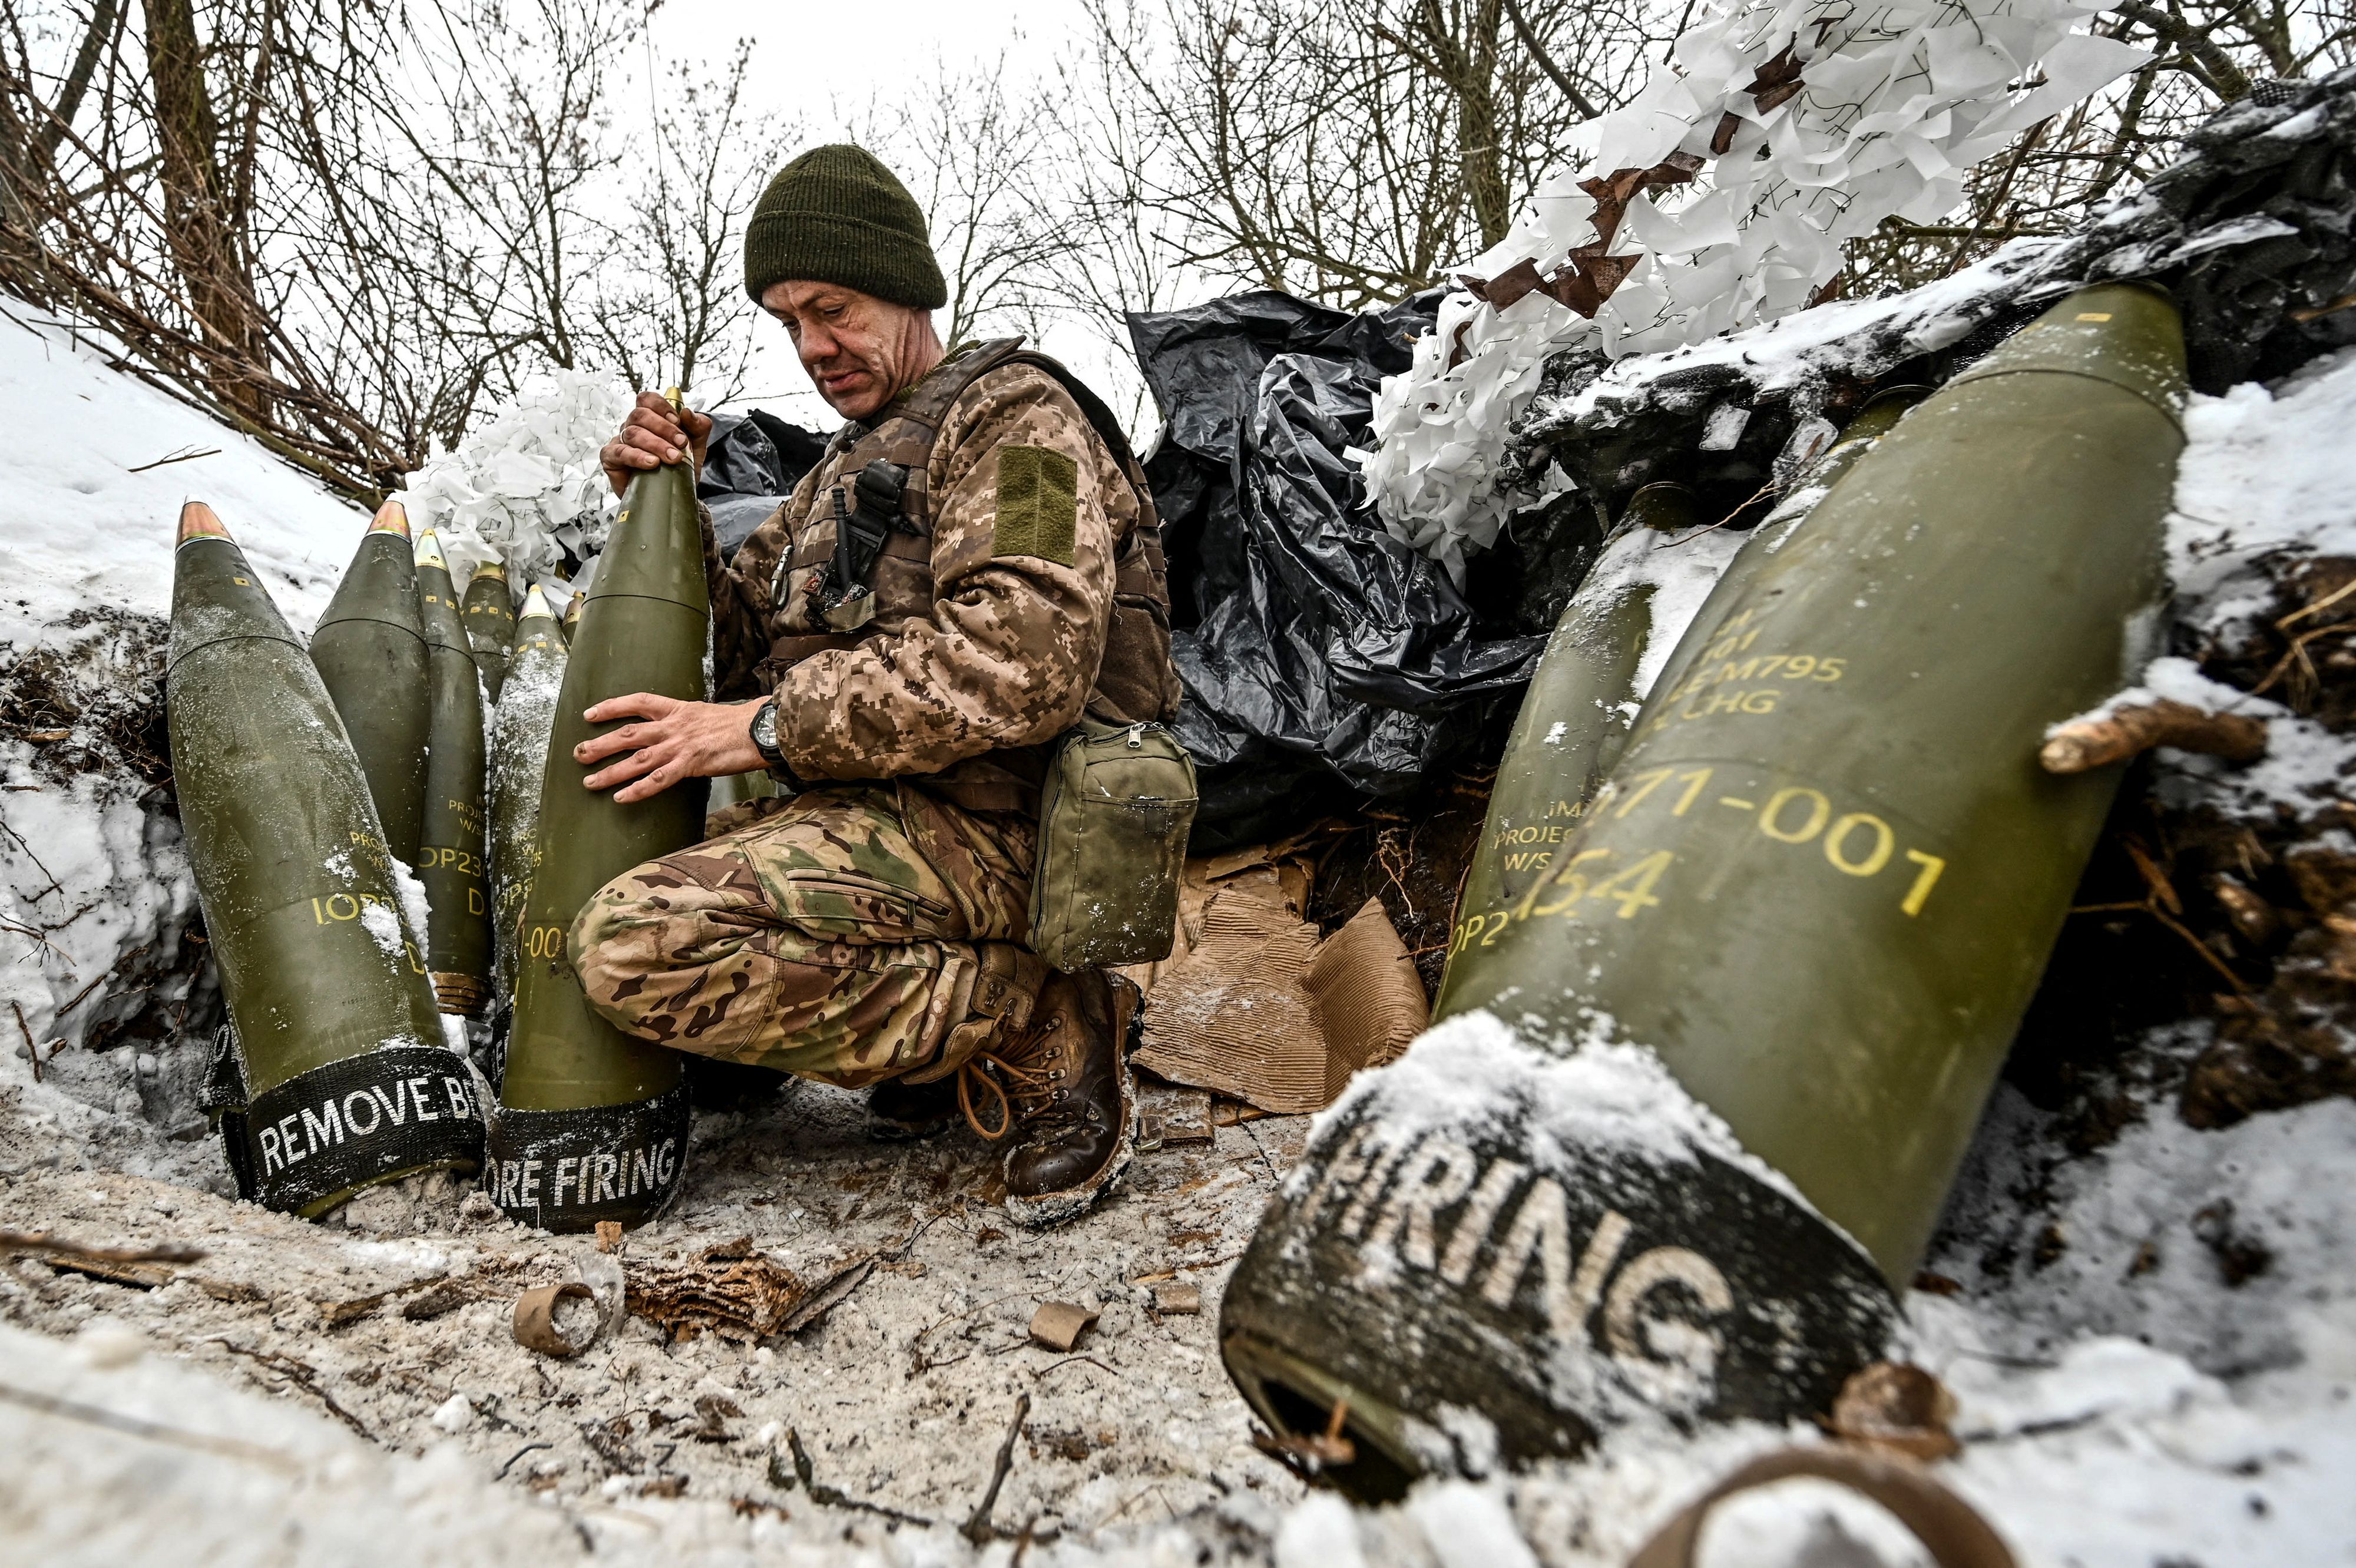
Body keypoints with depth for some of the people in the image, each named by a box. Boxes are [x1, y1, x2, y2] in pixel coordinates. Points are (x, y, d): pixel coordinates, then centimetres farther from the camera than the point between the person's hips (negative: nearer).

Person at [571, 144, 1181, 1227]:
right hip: (874, 817, 10)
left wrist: (771, 729, -19)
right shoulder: (850, 464, 26)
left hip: (980, 826, -10)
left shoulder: (1013, 413, -3)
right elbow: (740, 644, 24)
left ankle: (1037, 1032, -13)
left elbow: (1025, 658, -22)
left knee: (639, 944, -25)